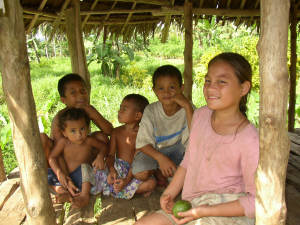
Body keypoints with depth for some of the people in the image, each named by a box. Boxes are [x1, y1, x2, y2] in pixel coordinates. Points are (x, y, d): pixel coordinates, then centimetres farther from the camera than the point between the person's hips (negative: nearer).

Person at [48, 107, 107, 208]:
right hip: (67, 178, 3)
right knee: (46, 174, -16)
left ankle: (84, 196, -31)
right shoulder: (63, 142, -10)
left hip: (82, 178, -2)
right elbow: (52, 157, -7)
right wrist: (59, 172, -23)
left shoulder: (89, 141, -12)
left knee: (84, 167, -31)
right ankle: (65, 193, -32)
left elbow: (103, 148, 3)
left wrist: (100, 156, -20)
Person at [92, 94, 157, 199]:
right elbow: (111, 155, 2)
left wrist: (127, 180, -24)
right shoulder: (116, 132, 7)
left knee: (151, 182, -30)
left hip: (133, 172, -2)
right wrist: (112, 170, -19)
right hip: (117, 169, 2)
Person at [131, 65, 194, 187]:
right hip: (154, 151, -1)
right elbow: (143, 143, -16)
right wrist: (161, 158, -33)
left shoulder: (187, 108, -18)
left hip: (178, 150, 1)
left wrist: (187, 106, -37)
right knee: (140, 173, -27)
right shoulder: (151, 111, -19)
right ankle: (157, 171, 10)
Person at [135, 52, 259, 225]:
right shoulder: (200, 115, 1)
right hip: (192, 205, 7)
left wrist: (206, 211, -19)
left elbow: (257, 200, -15)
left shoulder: (249, 140, -19)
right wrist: (170, 193, 4)